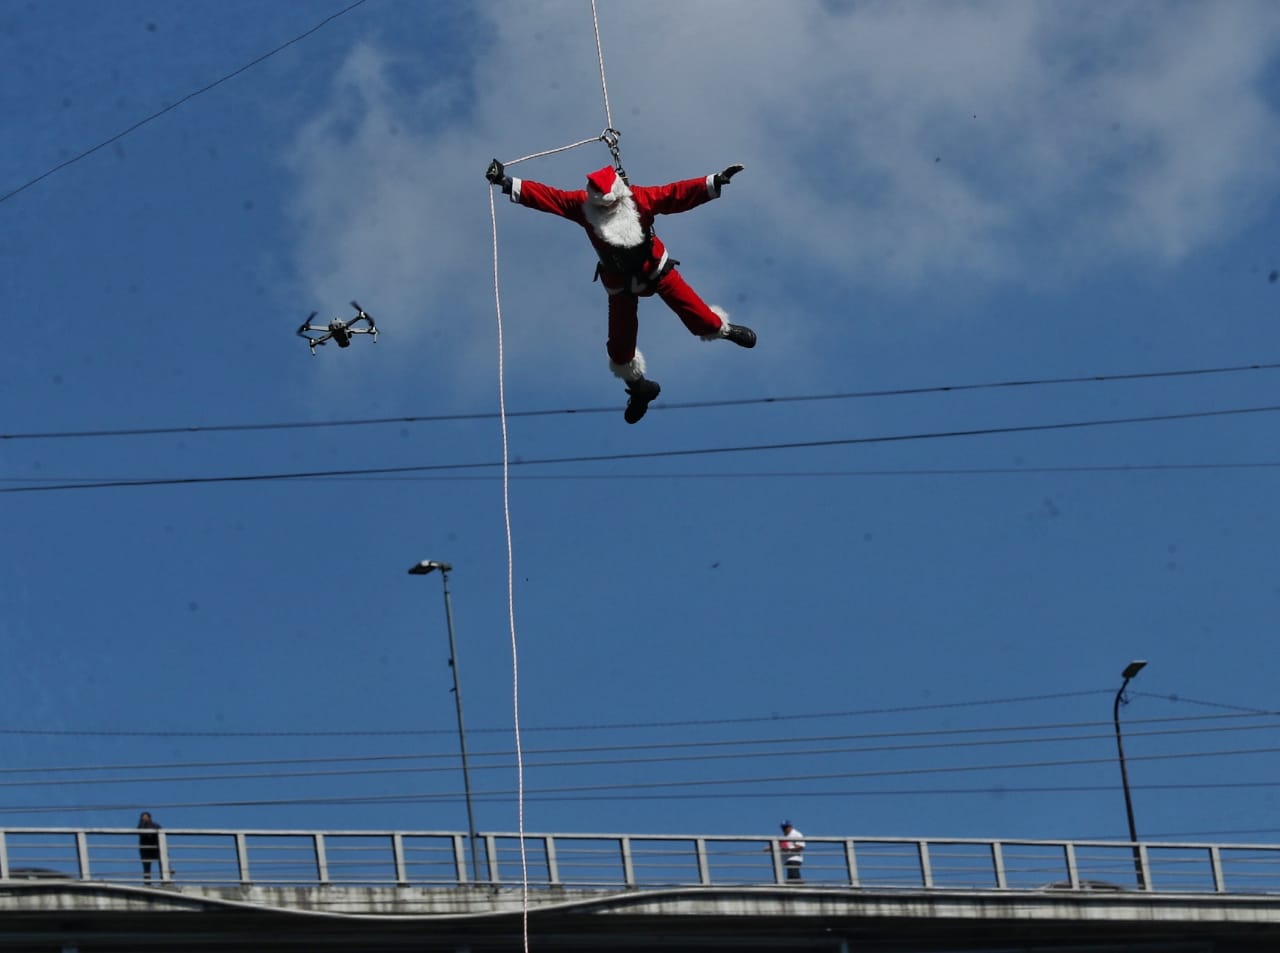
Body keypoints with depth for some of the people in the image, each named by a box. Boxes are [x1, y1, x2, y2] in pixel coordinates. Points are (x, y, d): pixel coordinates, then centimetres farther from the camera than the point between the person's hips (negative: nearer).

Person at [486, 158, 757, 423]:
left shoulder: (641, 199, -25)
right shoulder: (581, 205, -22)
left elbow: (677, 193, -29)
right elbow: (545, 196, -26)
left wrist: (715, 182, -37)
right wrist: (507, 183, -33)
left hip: (655, 269, -1)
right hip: (619, 281, 1)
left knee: (692, 310, -2)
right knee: (620, 343, 6)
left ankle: (723, 329, 32)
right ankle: (638, 387, 32)